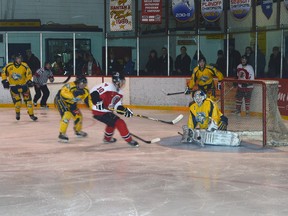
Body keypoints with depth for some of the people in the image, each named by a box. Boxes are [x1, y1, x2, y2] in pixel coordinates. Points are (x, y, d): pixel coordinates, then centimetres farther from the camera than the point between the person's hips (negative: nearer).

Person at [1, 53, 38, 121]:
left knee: (28, 99, -2)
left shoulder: (24, 66, -12)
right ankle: (17, 113, 23)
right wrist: (4, 81, -1)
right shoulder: (9, 66, -8)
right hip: (13, 86, 0)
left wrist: (29, 81, -21)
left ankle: (31, 114, 6)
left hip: (23, 85, 1)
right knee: (17, 100, -6)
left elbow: (29, 73, -9)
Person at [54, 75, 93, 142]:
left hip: (71, 103, 8)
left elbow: (88, 100, -3)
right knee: (67, 114, -29)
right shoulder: (71, 86, -31)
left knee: (78, 116, 11)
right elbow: (63, 92, -44)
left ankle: (78, 131, 40)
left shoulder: (85, 90, -8)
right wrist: (73, 96, -54)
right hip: (60, 99, -8)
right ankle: (62, 134, -26)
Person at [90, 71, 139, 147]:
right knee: (120, 123, -12)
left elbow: (118, 106, 5)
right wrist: (98, 102, -30)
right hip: (99, 112, -10)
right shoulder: (108, 87, -20)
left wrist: (125, 110, -12)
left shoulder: (119, 93, 9)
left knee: (112, 123, 34)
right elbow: (93, 91, -23)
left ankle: (107, 138, 55)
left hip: (107, 111, 10)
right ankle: (129, 140, -1)